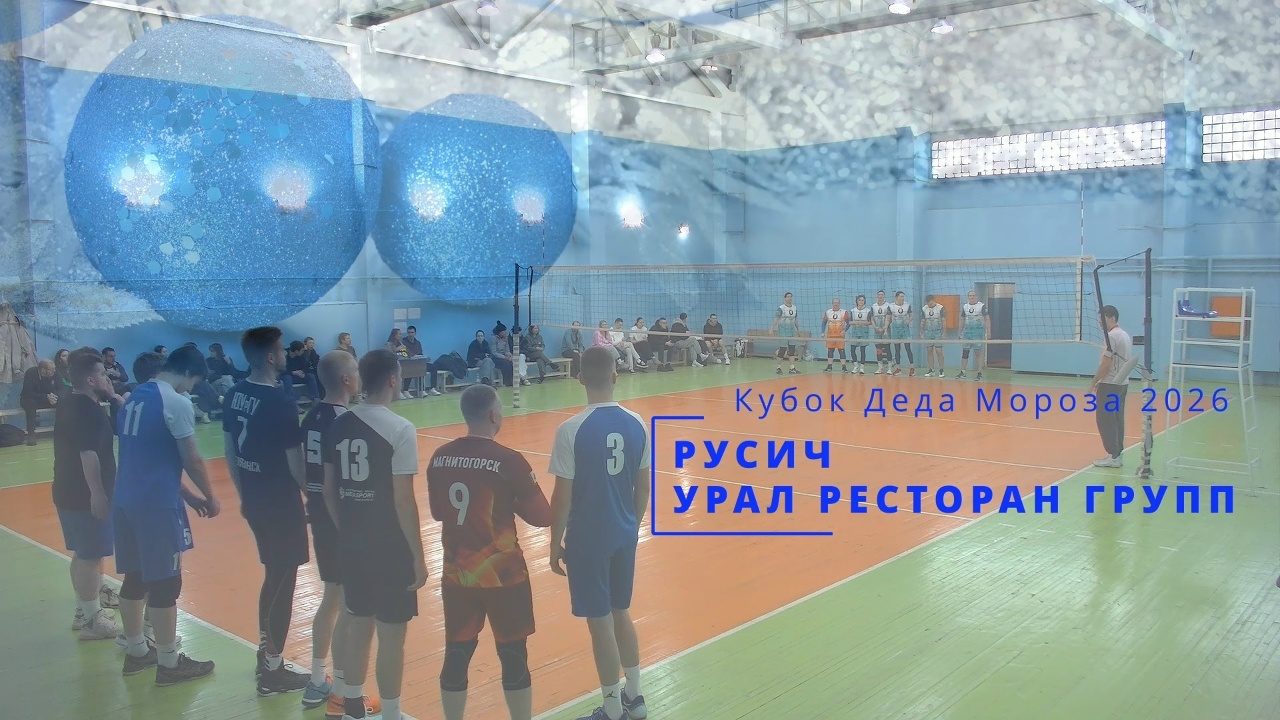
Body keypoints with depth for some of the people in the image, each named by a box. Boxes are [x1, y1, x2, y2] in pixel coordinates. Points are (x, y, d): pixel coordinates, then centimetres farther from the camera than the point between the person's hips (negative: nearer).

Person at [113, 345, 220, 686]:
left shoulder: (135, 397, 13)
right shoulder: (176, 402, -14)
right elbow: (191, 460, -11)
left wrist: (186, 494, 21)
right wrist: (210, 497, 4)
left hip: (126, 499, 9)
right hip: (157, 504, -9)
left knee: (135, 578, 18)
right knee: (164, 583, 0)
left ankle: (136, 651, 31)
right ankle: (169, 663, 9)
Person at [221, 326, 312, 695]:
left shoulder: (234, 395, 3)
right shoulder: (280, 402, -21)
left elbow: (229, 451, 11)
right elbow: (296, 463, -18)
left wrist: (243, 494, 20)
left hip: (254, 501, 8)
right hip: (281, 504, -8)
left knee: (273, 576, 22)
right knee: (283, 583, 4)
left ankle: (264, 652, 34)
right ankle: (273, 671, 14)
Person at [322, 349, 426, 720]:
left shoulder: (338, 425, 2)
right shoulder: (400, 429, -17)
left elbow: (329, 491, 8)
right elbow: (403, 500, -18)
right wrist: (418, 556, -10)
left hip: (352, 544, 7)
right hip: (391, 548, -7)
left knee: (358, 625, 20)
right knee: (392, 634, 5)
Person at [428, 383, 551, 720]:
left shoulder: (440, 458, -1)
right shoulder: (509, 461, -16)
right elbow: (542, 517, -10)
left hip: (456, 574, 5)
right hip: (503, 574, -4)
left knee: (456, 656, 13)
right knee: (513, 657, 8)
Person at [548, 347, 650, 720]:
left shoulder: (571, 429, -18)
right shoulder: (636, 424, -3)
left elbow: (562, 497, -14)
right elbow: (643, 486, 6)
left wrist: (556, 544, -1)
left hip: (587, 539, -5)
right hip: (624, 535, 5)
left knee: (600, 623, 7)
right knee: (621, 614, 21)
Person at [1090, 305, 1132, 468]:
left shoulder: (1112, 336, -15)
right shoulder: (1125, 335, 14)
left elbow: (1105, 364, -18)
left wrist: (1094, 383, -10)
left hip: (1110, 385, -9)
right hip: (1122, 383, 9)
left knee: (1105, 421, -5)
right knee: (1117, 420, 11)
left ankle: (1113, 456, -5)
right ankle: (1118, 455, 13)